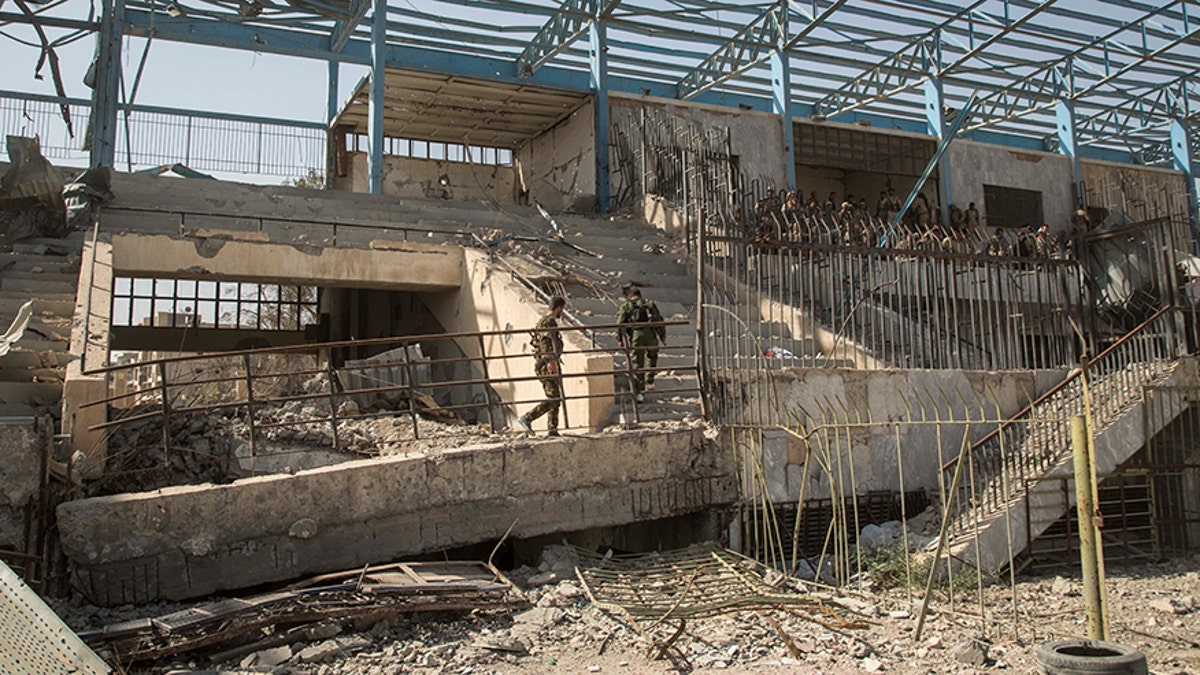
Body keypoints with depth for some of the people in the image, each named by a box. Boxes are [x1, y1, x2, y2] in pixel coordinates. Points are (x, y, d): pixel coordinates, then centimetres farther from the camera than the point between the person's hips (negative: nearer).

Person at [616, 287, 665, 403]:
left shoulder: (625, 307, 16)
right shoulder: (649, 304, 19)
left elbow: (620, 324, 4)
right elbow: (659, 319, 11)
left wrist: (620, 340, 7)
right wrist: (662, 334, 16)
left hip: (635, 335, -1)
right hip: (650, 333, 1)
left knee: (637, 364, 4)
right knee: (652, 356, 28)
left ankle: (638, 392, 4)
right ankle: (649, 382, 23)